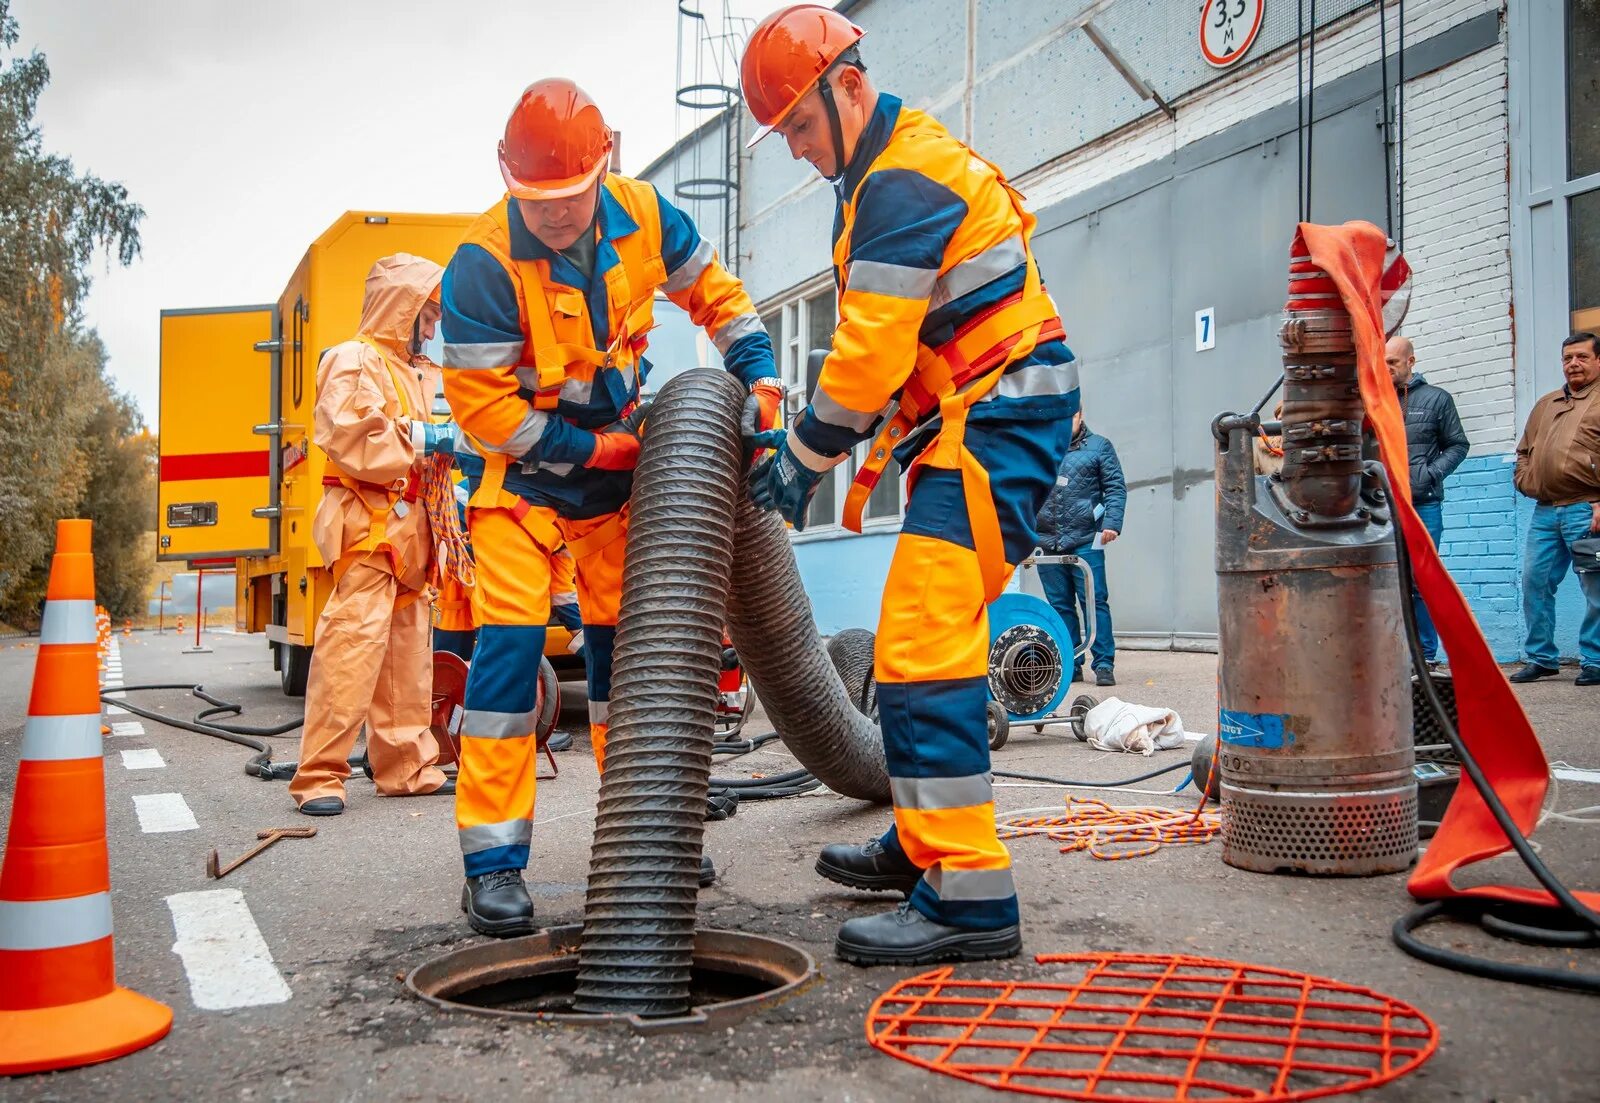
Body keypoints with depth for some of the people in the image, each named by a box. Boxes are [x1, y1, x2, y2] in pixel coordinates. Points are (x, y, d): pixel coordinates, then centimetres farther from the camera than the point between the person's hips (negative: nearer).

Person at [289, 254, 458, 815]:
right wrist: (421, 437, -15)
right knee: (352, 645, -14)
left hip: (409, 529, 9)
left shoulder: (417, 373, 23)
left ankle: (407, 766, 17)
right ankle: (319, 777, -11)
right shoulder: (353, 361, -4)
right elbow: (347, 436, -18)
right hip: (367, 526, -9)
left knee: (407, 649, 10)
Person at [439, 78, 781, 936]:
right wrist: (597, 448, -19)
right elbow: (482, 407, -22)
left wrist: (758, 378, -5)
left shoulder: (642, 216, -11)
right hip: (522, 468, -4)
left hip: (616, 458, 5)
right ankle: (493, 861, -8)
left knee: (624, 637, 9)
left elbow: (712, 291, 7)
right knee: (511, 636, -15)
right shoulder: (483, 266, -26)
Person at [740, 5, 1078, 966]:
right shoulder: (892, 173, 20)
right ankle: (925, 842, 29)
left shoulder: (902, 183, -14)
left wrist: (804, 456, -7)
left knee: (922, 650, -16)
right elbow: (888, 349, 21)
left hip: (995, 426, -11)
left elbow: (872, 352, -19)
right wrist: (811, 441, 13)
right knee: (930, 637, 16)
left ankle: (971, 897, -13)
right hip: (979, 427, 11)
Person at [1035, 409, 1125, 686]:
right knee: (1060, 606, 7)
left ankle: (1104, 665, 2)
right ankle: (1070, 666, 13)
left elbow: (1116, 488, 3)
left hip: (1085, 541, -3)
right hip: (1046, 541, 3)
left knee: (1095, 602, -3)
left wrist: (1112, 523, -10)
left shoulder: (1099, 446, 7)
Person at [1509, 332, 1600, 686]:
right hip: (1545, 511, 6)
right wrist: (1525, 480, 11)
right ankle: (1541, 658, 14)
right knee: (1535, 583, 5)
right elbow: (1524, 450, 29)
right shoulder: (1545, 404, 21)